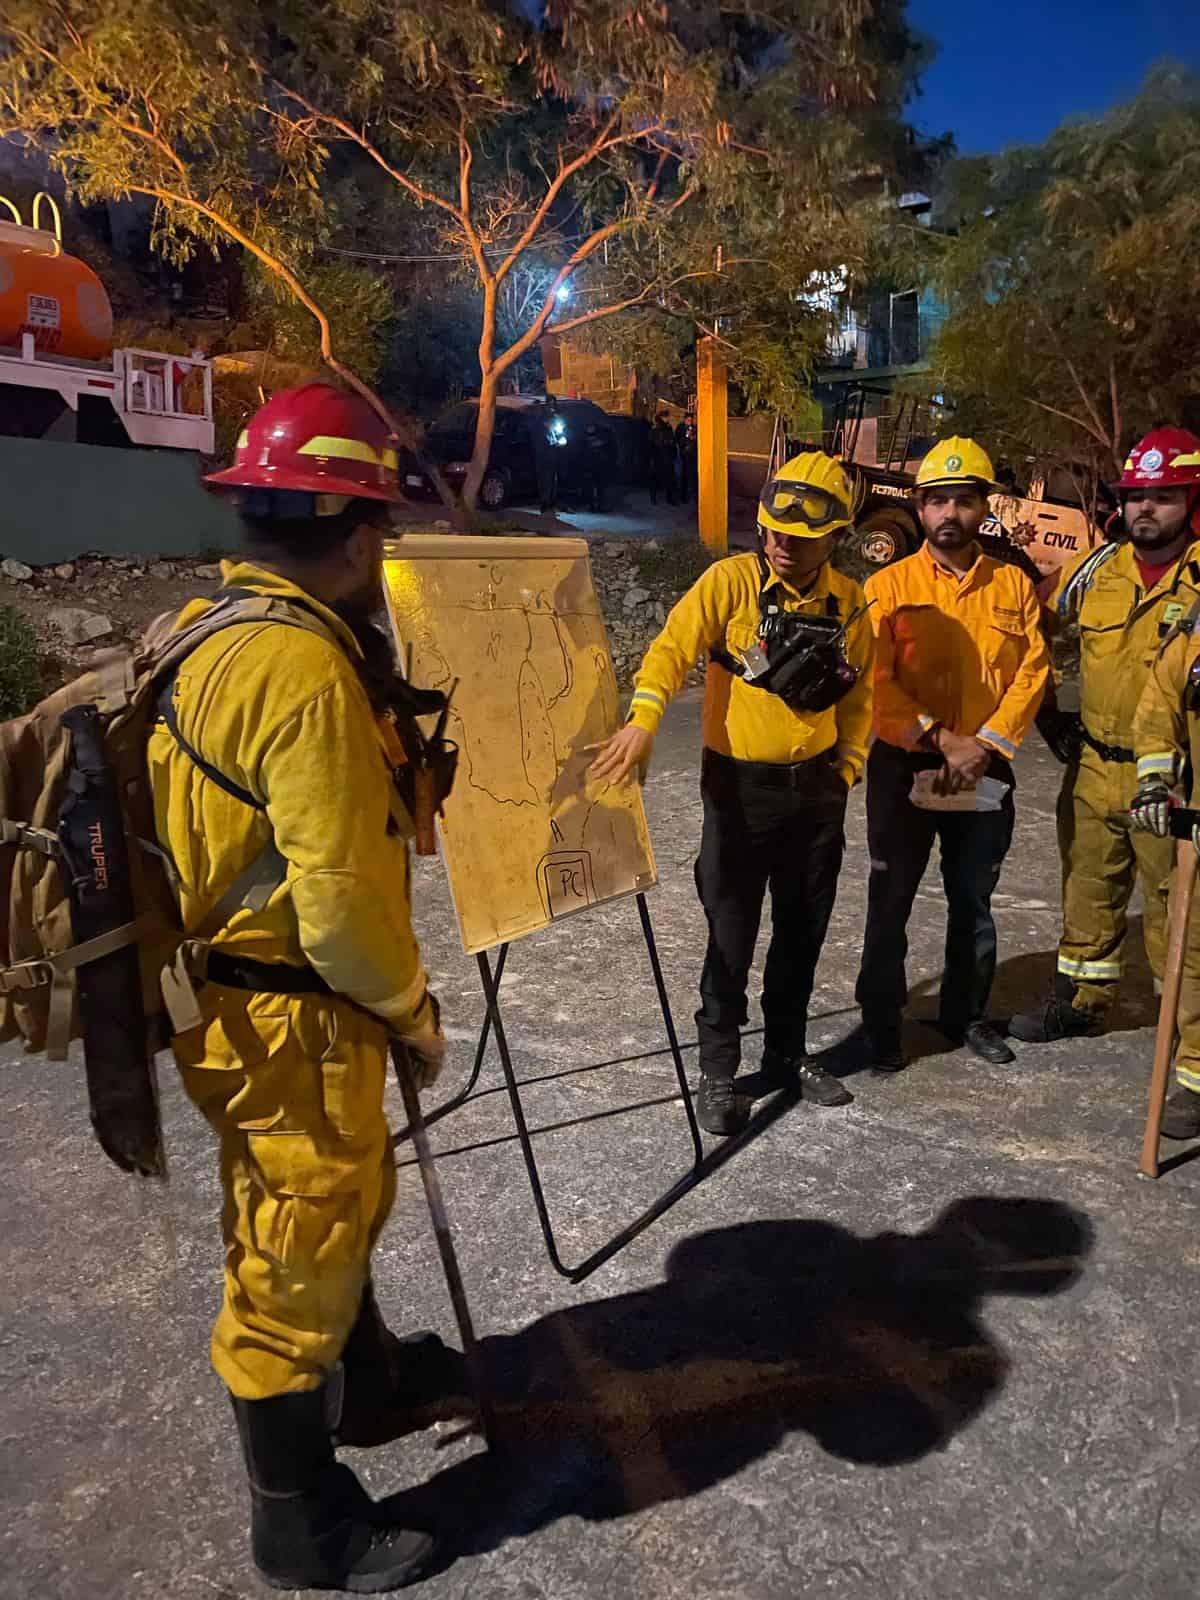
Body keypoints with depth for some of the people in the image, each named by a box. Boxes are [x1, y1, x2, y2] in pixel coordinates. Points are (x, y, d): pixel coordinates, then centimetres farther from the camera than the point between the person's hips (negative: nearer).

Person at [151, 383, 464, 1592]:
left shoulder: (206, 632, 4)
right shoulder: (308, 672, -26)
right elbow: (340, 900, -26)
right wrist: (411, 1008, -10)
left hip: (229, 991, 9)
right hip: (292, 1020, -9)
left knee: (334, 1208, 28)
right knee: (292, 1261, 10)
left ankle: (366, 1380, 53)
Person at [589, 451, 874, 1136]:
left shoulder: (848, 600, 2)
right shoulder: (731, 580, -10)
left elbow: (859, 691, 12)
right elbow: (675, 645, -20)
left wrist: (848, 768, 6)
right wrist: (643, 720, -35)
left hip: (817, 788, 4)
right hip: (741, 785, -4)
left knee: (804, 931, 15)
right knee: (732, 936, 2)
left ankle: (788, 1053, 33)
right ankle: (718, 1069, 19)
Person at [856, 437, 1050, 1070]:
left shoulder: (1013, 585, 4)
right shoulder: (888, 586, -4)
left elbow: (1031, 671, -1)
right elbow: (876, 681, -12)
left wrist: (984, 745, -13)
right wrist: (944, 740, -19)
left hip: (986, 774, 2)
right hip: (902, 769, -2)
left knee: (973, 903, 15)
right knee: (891, 901, 7)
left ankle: (966, 1014, 33)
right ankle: (882, 1019, 23)